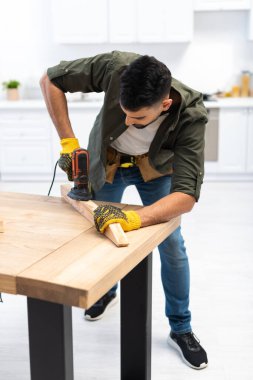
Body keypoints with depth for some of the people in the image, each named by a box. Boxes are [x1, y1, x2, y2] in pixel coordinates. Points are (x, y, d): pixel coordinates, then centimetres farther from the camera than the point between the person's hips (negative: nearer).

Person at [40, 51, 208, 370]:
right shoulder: (116, 67, -38)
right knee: (100, 229, 14)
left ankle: (180, 329, 16)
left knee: (171, 243, -5)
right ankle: (106, 291, 45)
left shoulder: (191, 115, -39)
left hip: (156, 166, -1)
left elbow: (186, 195, -42)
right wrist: (68, 142, -30)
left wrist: (135, 218, -59)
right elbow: (50, 80, -24)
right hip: (107, 160, 2)